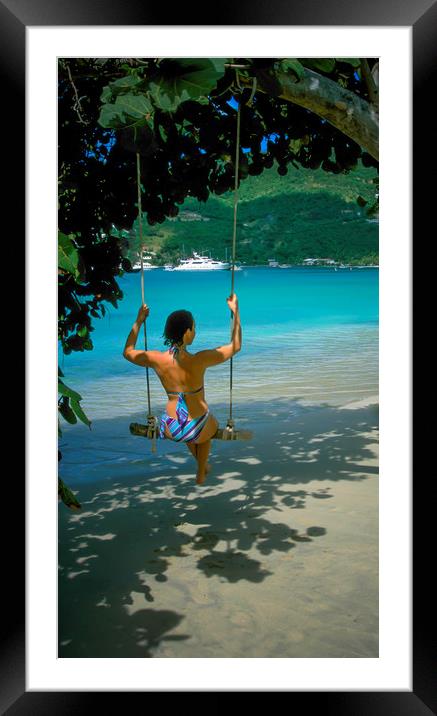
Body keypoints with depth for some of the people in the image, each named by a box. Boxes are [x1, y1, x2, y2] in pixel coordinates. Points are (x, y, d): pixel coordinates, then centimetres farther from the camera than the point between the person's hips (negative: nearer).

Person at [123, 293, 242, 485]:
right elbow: (236, 346, -9)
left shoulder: (156, 359, -13)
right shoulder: (199, 360, -23)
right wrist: (236, 312, -3)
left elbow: (128, 352, 8)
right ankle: (201, 474, 55)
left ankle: (203, 467, 62)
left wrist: (138, 321, 13)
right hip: (198, 429, -3)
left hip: (171, 430, 3)